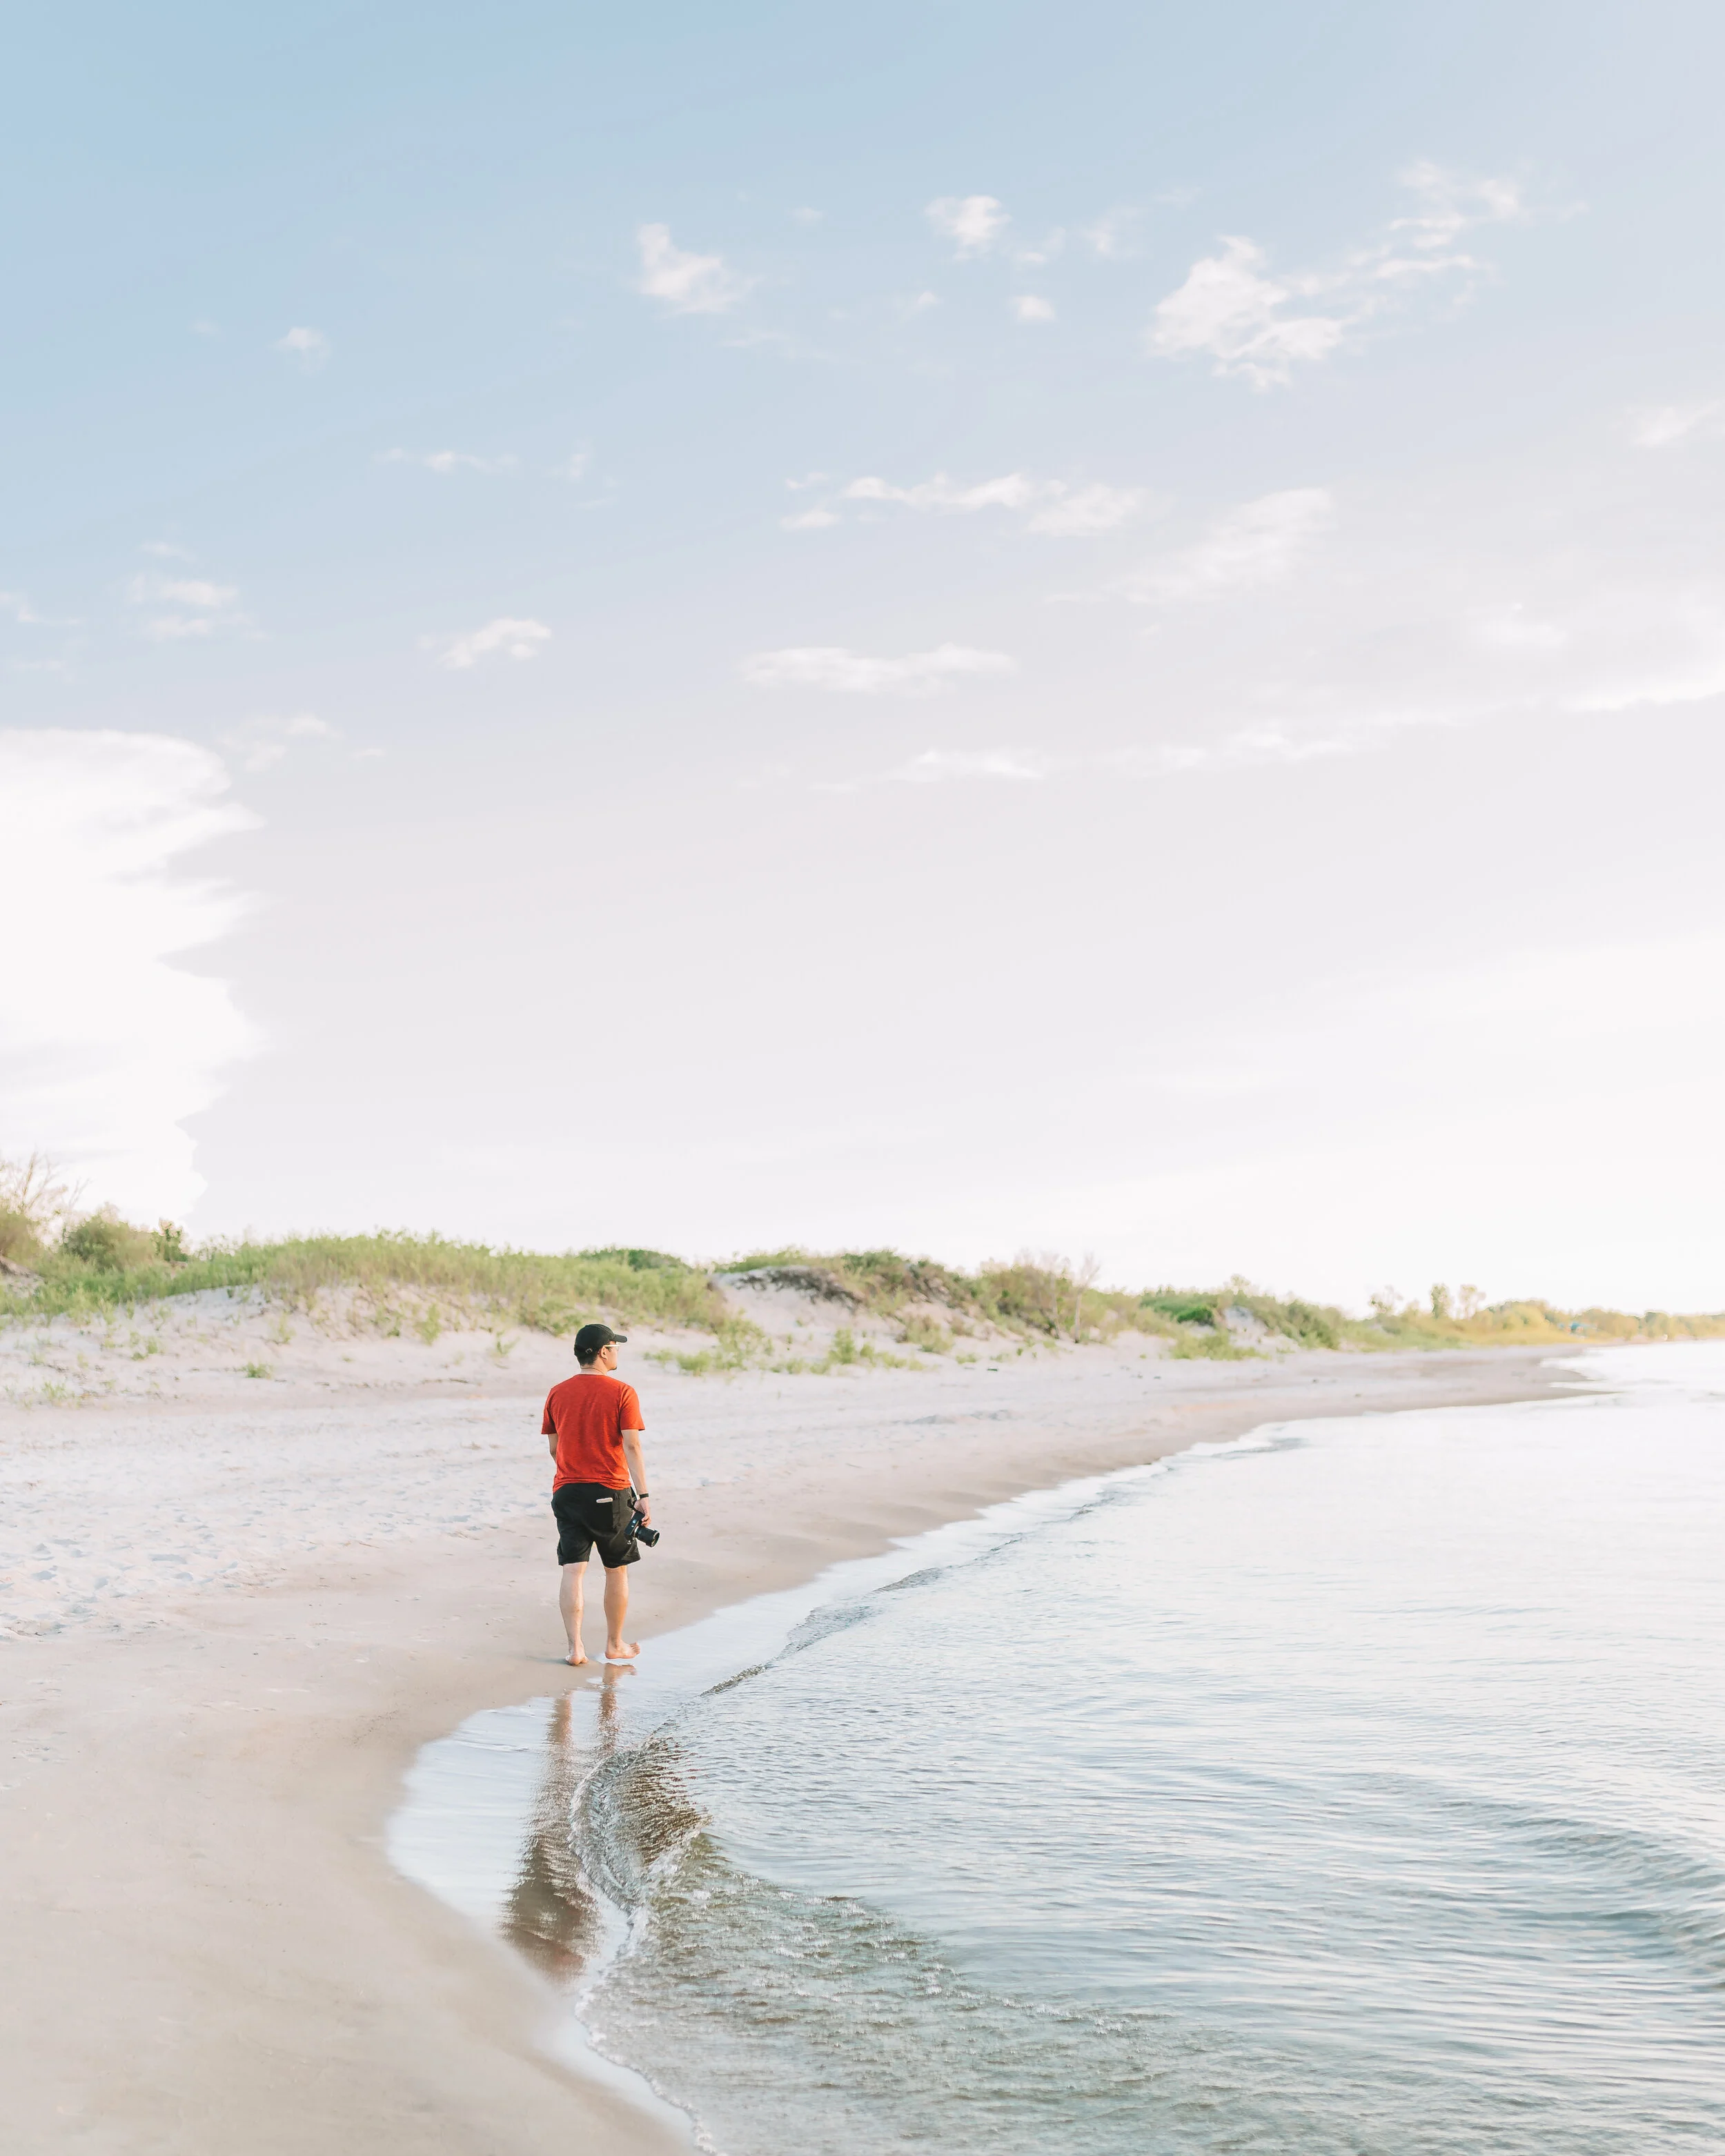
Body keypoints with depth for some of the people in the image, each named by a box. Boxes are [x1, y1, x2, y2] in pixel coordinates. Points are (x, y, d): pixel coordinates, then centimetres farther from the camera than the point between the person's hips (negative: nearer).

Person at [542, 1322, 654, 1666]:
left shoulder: (557, 1394, 4)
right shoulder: (622, 1393, -8)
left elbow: (554, 1448, 11)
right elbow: (631, 1447, -14)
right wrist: (644, 1496, -14)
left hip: (566, 1492, 3)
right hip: (610, 1494, -3)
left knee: (573, 1570, 1)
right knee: (616, 1571, 12)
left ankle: (575, 1647, -5)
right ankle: (615, 1645, 21)